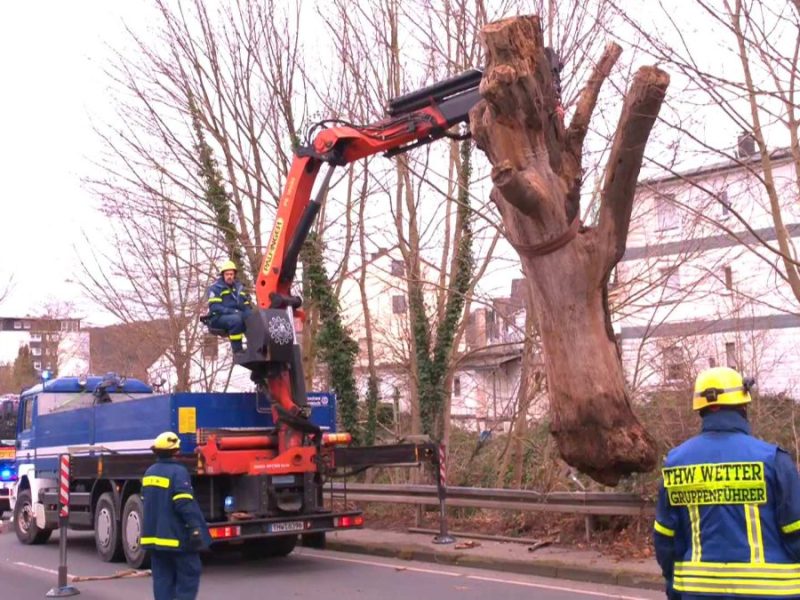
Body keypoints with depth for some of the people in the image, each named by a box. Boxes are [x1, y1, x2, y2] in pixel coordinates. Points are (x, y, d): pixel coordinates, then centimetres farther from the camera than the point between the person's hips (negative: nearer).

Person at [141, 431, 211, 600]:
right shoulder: (178, 472, -14)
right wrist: (195, 527, -21)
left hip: (155, 534, 8)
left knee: (162, 577, 10)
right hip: (177, 535, -8)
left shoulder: (150, 472, 11)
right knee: (189, 574, 0)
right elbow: (185, 504, -21)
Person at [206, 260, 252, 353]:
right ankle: (237, 351, -33)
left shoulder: (238, 287, 17)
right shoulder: (216, 288, -3)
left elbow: (246, 304, 17)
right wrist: (232, 311, -23)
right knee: (236, 319, -38)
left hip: (236, 315, 6)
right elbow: (214, 307, -13)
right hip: (218, 317, -6)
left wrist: (249, 312, -7)